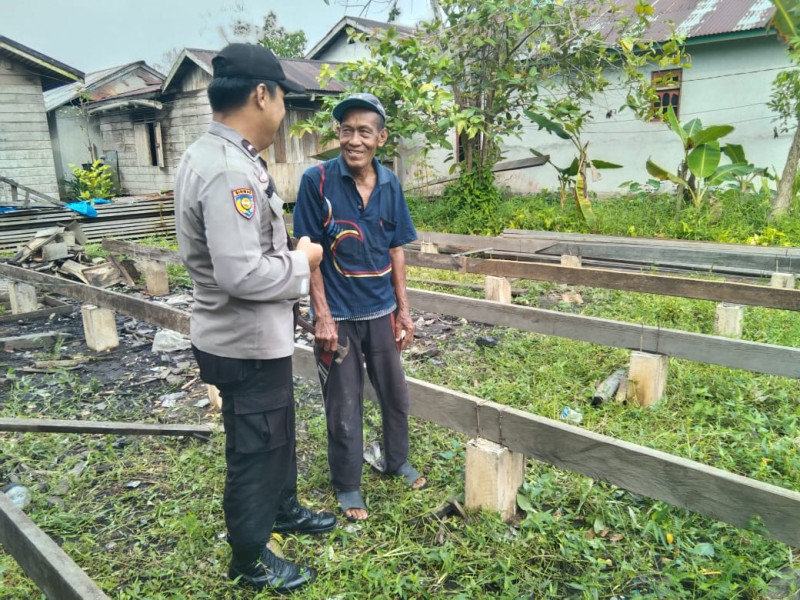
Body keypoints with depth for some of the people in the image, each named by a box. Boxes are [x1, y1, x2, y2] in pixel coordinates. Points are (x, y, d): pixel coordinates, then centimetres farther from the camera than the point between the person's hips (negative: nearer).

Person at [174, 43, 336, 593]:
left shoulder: (214, 156, 7)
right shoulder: (229, 171, -26)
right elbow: (240, 274, -32)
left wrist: (292, 254, 7)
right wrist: (302, 261, -16)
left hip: (259, 335, 10)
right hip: (248, 344, -10)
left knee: (278, 433, 27)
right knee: (254, 449, 10)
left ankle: (284, 509, 50)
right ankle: (250, 559, 32)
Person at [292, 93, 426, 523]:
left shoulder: (390, 184, 0)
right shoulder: (317, 181, -12)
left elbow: (396, 249, 6)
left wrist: (403, 309, 5)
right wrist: (322, 315, -14)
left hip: (382, 310, 4)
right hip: (339, 315, -4)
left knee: (395, 393, 18)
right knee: (344, 407, 9)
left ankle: (397, 461, 43)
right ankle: (347, 486, 29)